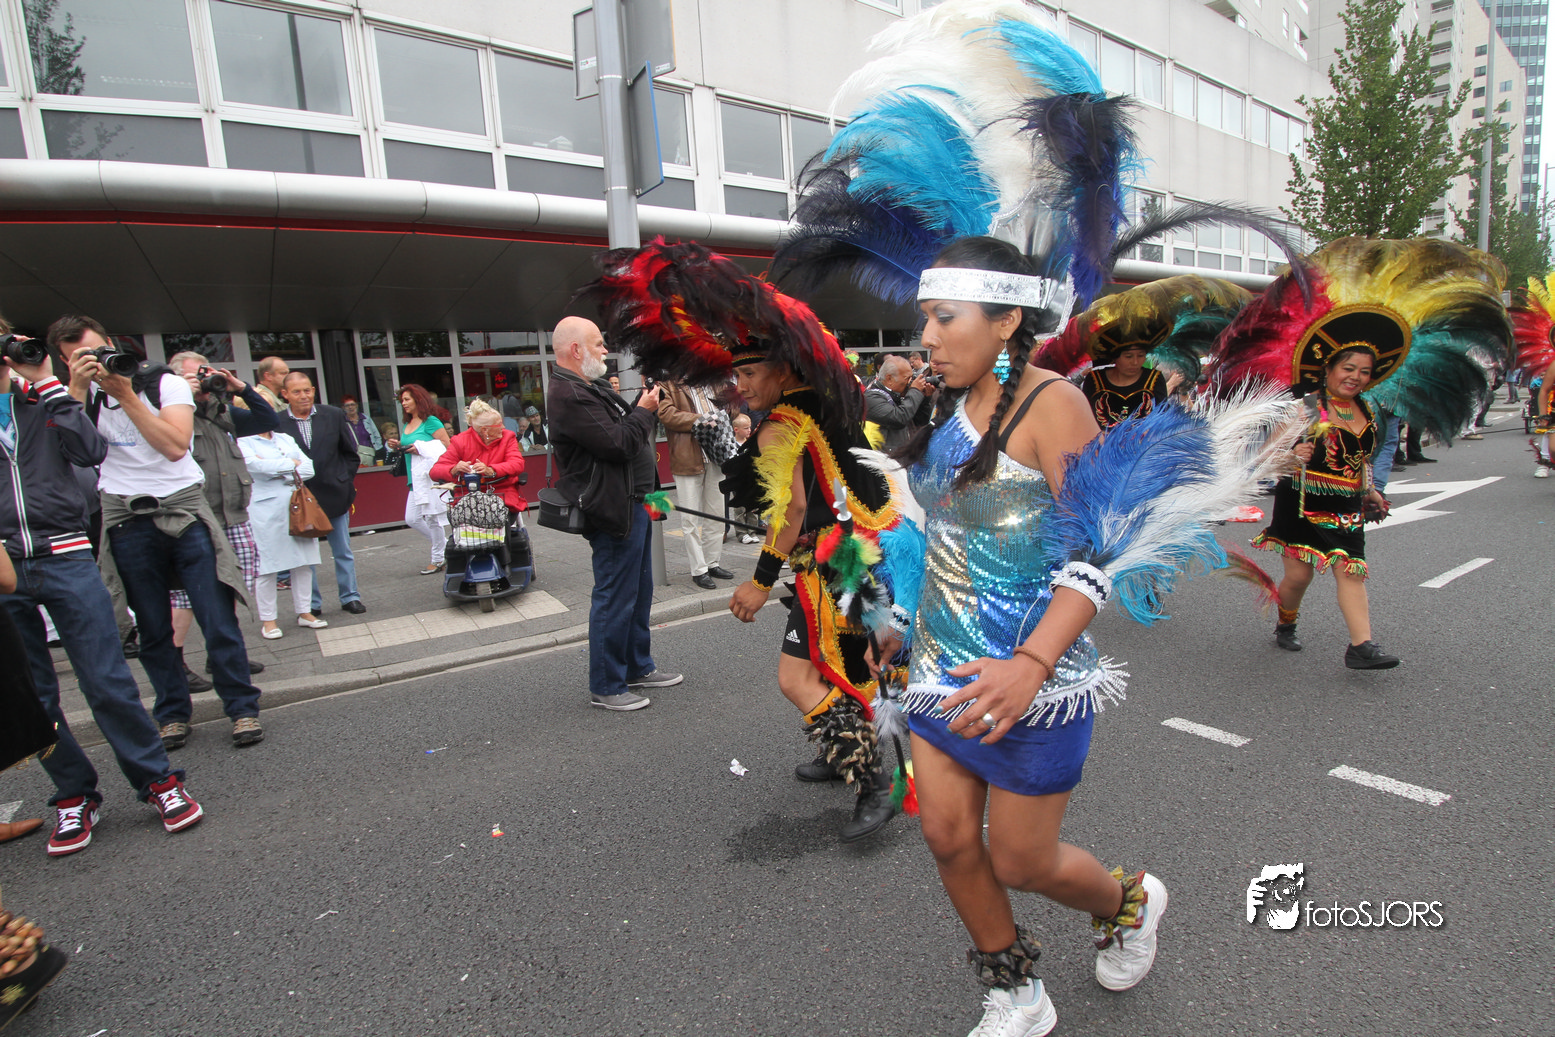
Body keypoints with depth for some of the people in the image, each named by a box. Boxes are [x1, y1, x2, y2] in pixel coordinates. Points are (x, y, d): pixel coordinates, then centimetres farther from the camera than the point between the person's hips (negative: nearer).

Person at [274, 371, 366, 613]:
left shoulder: (334, 415, 1)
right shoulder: (276, 423, -6)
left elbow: (351, 454, 8)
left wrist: (345, 481, 1)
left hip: (334, 495, 2)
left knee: (343, 551, 10)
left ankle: (349, 597, 21)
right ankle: (311, 603, 18)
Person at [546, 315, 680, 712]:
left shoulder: (592, 387, 15)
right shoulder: (569, 396, -19)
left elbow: (624, 425, 21)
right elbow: (618, 443, -24)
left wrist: (645, 400, 6)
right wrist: (645, 410, -10)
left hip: (633, 503, 11)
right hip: (614, 509, -11)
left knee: (639, 592, 19)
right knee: (614, 599, -1)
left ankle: (639, 667, 34)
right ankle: (606, 687, 12)